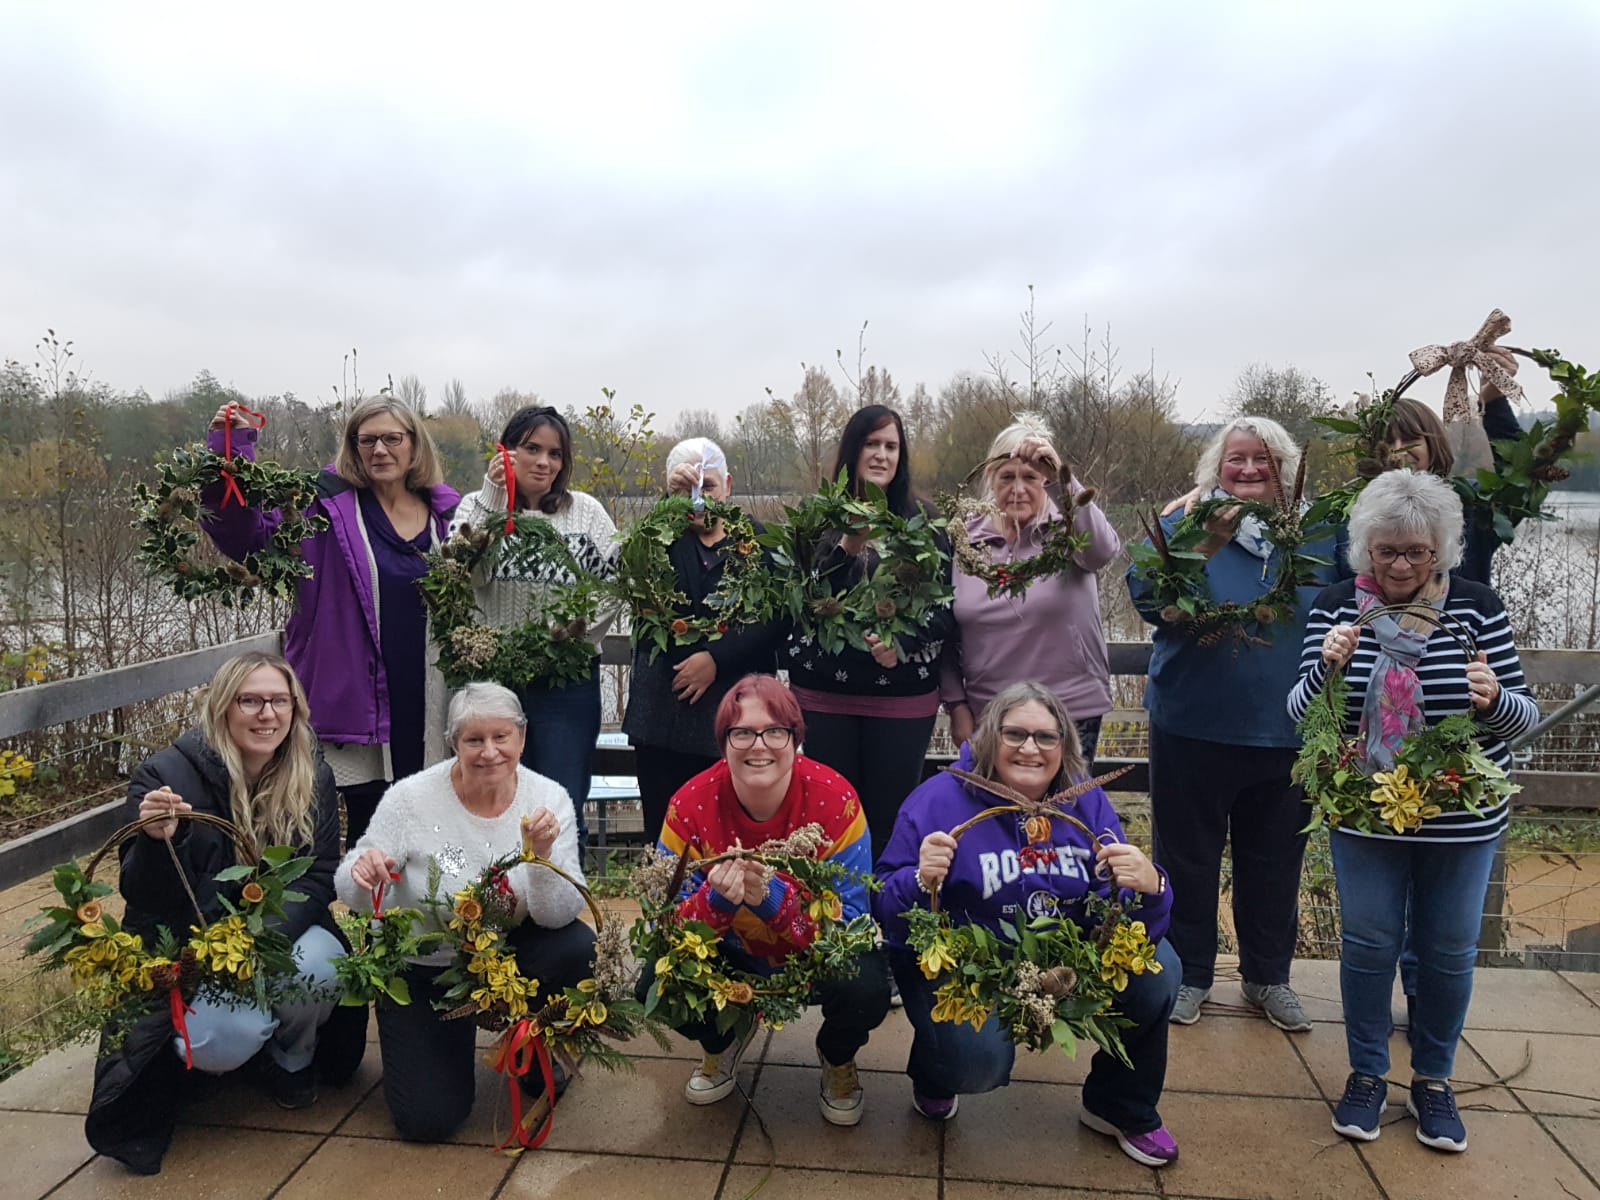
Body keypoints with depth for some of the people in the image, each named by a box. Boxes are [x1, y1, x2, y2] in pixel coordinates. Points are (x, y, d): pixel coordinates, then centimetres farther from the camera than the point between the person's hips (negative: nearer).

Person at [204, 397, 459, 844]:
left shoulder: (447, 511, 6)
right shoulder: (327, 503, -3)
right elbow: (247, 534, -13)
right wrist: (232, 450, -22)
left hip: (428, 704, 3)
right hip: (360, 699, -3)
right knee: (370, 827, 4)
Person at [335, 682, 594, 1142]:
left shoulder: (548, 799, -16)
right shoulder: (412, 798, -20)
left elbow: (558, 917, -20)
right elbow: (353, 894, -14)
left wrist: (543, 854, -39)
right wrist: (363, 875, -37)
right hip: (419, 970, -1)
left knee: (577, 947, -28)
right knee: (428, 1120, -11)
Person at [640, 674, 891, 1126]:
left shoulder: (834, 800, -25)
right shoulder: (690, 805, -20)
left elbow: (849, 923, -25)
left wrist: (770, 897, -42)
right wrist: (717, 898, -41)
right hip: (732, 954, 2)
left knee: (866, 990, -32)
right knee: (658, 983, -24)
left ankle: (837, 1058, 8)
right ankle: (724, 1040, 14)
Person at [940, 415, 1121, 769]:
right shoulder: (966, 540, 3)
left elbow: (1102, 549, -28)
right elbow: (946, 633, 8)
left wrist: (1061, 477, -38)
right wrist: (957, 705, 4)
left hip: (1070, 713, -2)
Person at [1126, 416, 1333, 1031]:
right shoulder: (1184, 526, -5)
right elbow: (1147, 597, -20)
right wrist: (1198, 549, -35)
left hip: (1286, 734, 3)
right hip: (1195, 730, -2)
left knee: (1274, 862, 16)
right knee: (1188, 858, 9)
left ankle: (1268, 976, 34)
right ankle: (1187, 975, 27)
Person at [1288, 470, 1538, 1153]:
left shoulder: (1476, 607, -6)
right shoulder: (1336, 608, -5)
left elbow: (1524, 715, -3)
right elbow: (1300, 713, -5)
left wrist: (1494, 699, -25)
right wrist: (1327, 667, -25)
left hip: (1461, 819, 1)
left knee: (1448, 951, 13)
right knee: (1368, 944, 9)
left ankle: (1433, 1082, 34)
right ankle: (1366, 1075, 30)